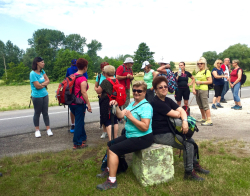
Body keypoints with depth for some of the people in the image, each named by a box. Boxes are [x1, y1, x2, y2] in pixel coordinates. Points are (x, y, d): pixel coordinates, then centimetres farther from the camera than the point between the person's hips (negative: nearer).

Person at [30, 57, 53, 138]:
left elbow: (48, 80, 2)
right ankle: (37, 130, 21)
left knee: (45, 112, 9)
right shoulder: (33, 73, -16)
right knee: (37, 113, 8)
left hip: (45, 95, 6)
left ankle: (48, 129, 16)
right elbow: (37, 86, -20)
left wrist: (42, 84, -14)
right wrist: (45, 84, -3)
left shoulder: (42, 71, 5)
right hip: (37, 96, -6)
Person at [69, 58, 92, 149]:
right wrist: (88, 104, -16)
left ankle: (82, 137, 37)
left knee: (80, 121, 22)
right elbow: (83, 92, -20)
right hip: (79, 104, -8)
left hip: (71, 103, 9)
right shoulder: (82, 79, -16)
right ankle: (77, 144, 9)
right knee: (79, 123, 1)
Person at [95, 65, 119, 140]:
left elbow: (98, 91, -11)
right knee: (115, 121, 16)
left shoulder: (105, 81, -15)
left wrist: (96, 88, 13)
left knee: (107, 122, -1)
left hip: (106, 104, -6)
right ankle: (115, 138, 25)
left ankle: (111, 139, -9)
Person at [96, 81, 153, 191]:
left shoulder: (146, 107, -19)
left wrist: (131, 117, -26)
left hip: (142, 139, -10)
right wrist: (116, 106, -10)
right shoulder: (133, 103, 10)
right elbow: (121, 115, 6)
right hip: (130, 135, 10)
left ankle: (112, 181, -8)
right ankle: (109, 170, 34)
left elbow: (145, 127, -27)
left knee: (113, 149, -17)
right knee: (110, 144, 18)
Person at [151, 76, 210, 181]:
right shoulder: (156, 102, -19)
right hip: (160, 135, -9)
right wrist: (179, 112, 5)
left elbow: (182, 110, 0)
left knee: (191, 140, 8)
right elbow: (176, 114, -18)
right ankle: (189, 172, 0)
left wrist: (185, 121, -19)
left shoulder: (168, 100, 10)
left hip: (169, 132, 9)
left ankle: (195, 164, 27)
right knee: (188, 144, -14)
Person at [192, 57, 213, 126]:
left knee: (205, 105, -10)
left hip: (203, 90, -8)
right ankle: (203, 118, 27)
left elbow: (210, 81, -11)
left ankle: (209, 120, -9)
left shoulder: (207, 71, -4)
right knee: (200, 105, 14)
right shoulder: (198, 72, 17)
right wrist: (193, 89, 3)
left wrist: (201, 82, -15)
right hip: (197, 90, 8)